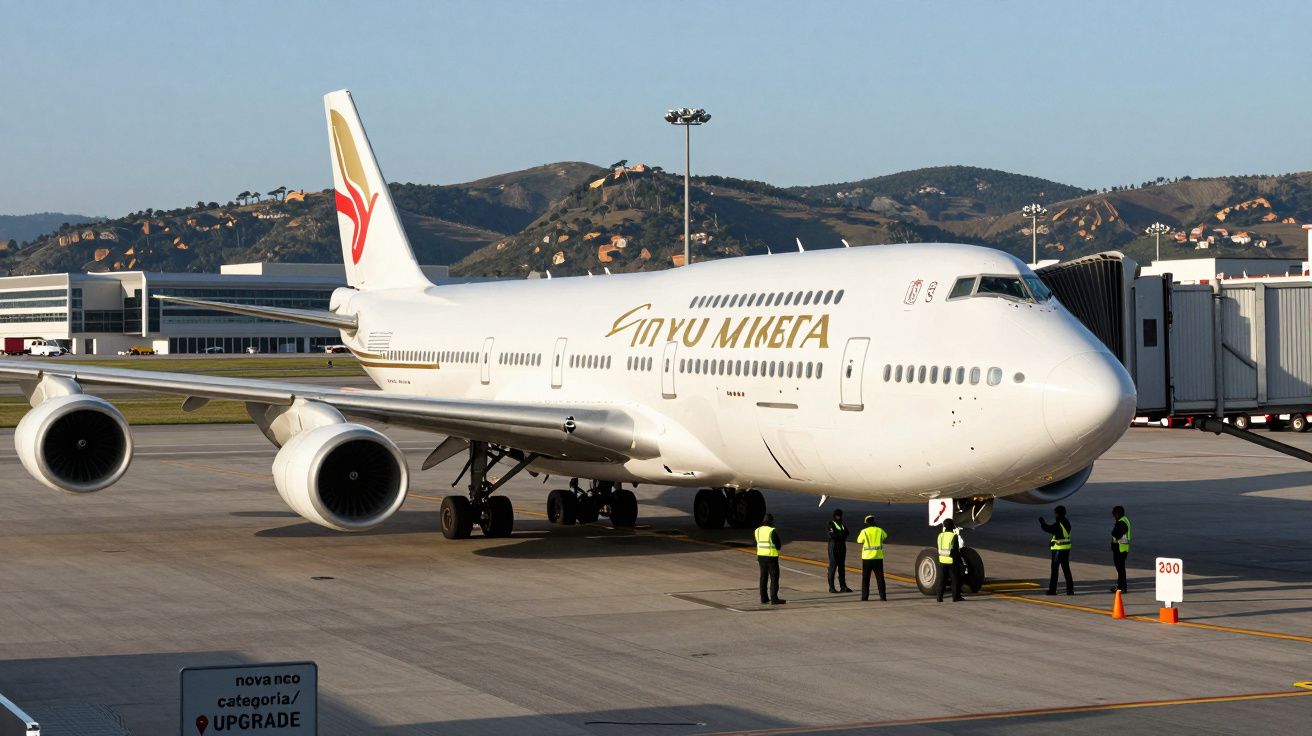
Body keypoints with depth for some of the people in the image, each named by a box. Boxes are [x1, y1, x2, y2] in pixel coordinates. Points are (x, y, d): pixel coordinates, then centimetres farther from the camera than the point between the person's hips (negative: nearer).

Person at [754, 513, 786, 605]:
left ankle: (763, 598, 14)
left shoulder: (758, 530, 6)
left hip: (761, 556, 7)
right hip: (771, 557, -6)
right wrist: (780, 544, 7)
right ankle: (774, 599, -4)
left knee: (763, 577, 12)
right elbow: (778, 546, -12)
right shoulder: (772, 531, -15)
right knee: (774, 577, -1)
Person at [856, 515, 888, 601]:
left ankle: (865, 596, 4)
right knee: (880, 577, 5)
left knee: (865, 578, 7)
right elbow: (885, 536, 22)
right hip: (878, 557, 2)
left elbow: (859, 541, 4)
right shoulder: (879, 530, 2)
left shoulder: (864, 531, -7)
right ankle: (882, 596, 0)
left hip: (867, 558, -2)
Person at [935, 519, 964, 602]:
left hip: (942, 561, 5)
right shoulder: (954, 536, -13)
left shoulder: (940, 535, 4)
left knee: (942, 579, 9)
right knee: (955, 579, 6)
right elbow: (956, 549, -12)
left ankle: (940, 597, 6)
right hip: (951, 561, -5)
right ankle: (956, 596, 7)